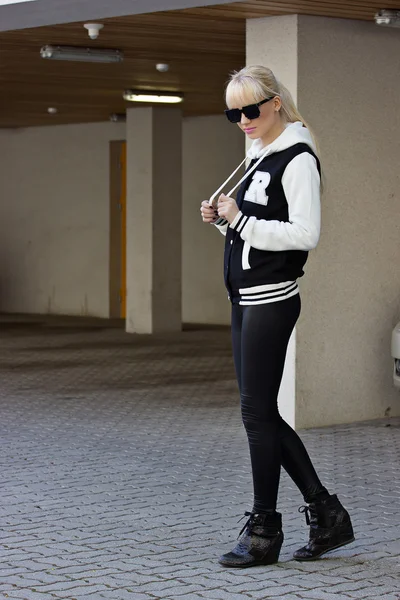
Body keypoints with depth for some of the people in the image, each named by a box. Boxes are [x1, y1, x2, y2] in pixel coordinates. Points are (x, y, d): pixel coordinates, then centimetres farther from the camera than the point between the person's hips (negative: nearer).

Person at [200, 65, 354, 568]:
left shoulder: (297, 159, -10)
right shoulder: (258, 159, 17)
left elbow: (304, 234, -19)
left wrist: (240, 219, -17)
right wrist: (222, 220, 5)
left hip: (271, 299, -10)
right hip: (244, 300, 10)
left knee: (257, 410, -5)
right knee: (261, 413, 10)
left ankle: (263, 530, 5)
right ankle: (326, 515, 19)